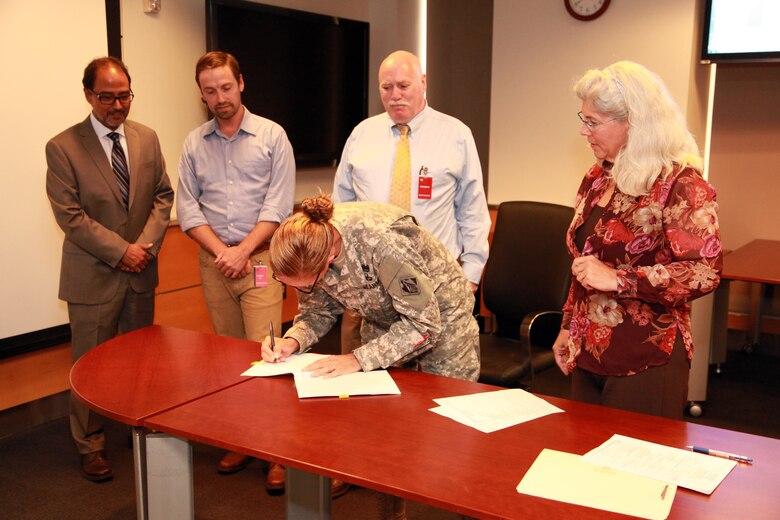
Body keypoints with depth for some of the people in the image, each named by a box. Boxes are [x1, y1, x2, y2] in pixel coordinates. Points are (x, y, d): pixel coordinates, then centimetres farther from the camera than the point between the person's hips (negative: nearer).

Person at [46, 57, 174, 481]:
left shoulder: (147, 138, 5)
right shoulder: (62, 148, -9)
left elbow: (163, 196, 7)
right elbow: (70, 216, -13)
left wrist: (147, 243, -8)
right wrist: (120, 251, -16)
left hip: (141, 272, 4)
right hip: (93, 276, -4)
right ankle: (91, 446, 22)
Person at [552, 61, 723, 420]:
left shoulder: (680, 184, -12)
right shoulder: (597, 178, 10)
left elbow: (705, 271, -21)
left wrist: (617, 280, -23)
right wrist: (568, 326, 16)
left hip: (645, 363, -7)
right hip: (589, 354, 7)